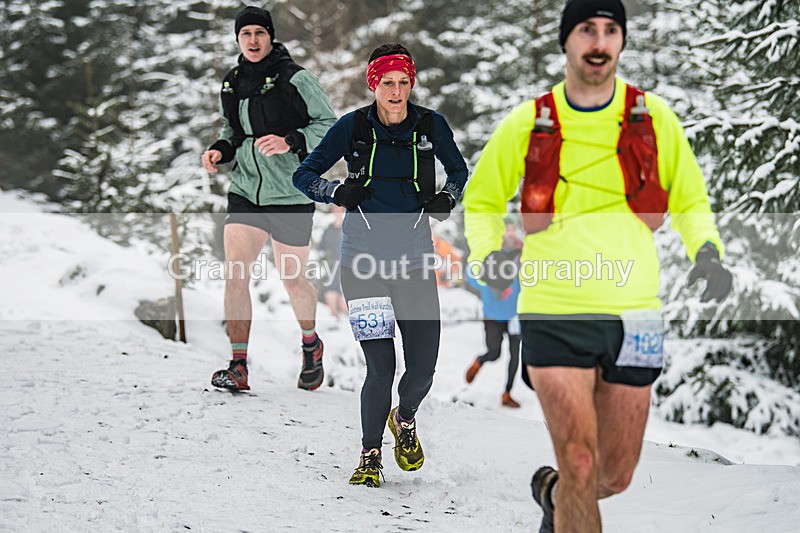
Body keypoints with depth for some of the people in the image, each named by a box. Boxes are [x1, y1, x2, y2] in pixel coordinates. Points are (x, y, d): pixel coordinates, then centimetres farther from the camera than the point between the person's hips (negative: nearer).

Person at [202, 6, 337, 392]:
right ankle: (239, 367, -7)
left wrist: (290, 142, -22)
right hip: (245, 191, 4)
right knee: (234, 272, -10)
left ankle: (311, 345, 35)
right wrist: (220, 150, 2)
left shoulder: (296, 79, -8)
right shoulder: (231, 85, 9)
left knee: (291, 279, 5)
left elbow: (329, 126, -7)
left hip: (290, 195, -4)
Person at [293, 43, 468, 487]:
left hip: (414, 259, 2)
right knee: (380, 367, -10)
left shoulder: (431, 125, 1)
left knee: (422, 367, -2)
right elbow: (303, 175, 4)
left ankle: (404, 419, 34)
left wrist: (448, 197, -3)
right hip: (364, 258, -2)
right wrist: (338, 192, -14)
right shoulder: (352, 127, -3)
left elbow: (459, 171, 18)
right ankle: (370, 455, 13)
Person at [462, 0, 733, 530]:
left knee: (616, 477, 11)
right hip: (554, 313, -2)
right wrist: (487, 255, -4)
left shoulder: (655, 118, 5)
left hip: (634, 313, 2)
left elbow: (690, 201, 17)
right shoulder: (527, 124, 2)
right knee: (581, 465, -12)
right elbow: (481, 201, 16)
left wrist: (707, 254, -2)